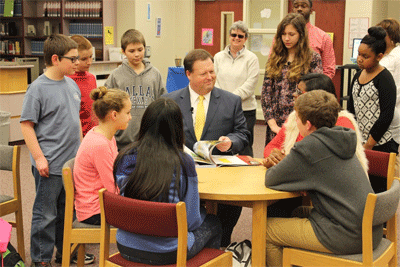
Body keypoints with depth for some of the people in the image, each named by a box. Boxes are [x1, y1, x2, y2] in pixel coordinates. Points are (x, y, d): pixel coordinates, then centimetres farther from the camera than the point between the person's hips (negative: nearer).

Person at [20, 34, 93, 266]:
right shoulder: (38, 88, -13)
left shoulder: (72, 84, 8)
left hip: (73, 161, 7)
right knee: (46, 214, 4)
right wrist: (39, 158, -16)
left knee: (69, 210, 18)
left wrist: (81, 149, 18)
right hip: (50, 165, -7)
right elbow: (27, 125, -13)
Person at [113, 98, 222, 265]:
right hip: (166, 253, -5)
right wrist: (203, 213, 11)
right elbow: (191, 220, -11)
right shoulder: (183, 163, -19)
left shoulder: (125, 158, -7)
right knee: (213, 223, 24)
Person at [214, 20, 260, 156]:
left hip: (245, 110, -3)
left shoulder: (251, 58, 1)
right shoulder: (218, 57, 12)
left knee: (244, 148, -1)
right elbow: (214, 80, 7)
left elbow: (249, 85, -7)